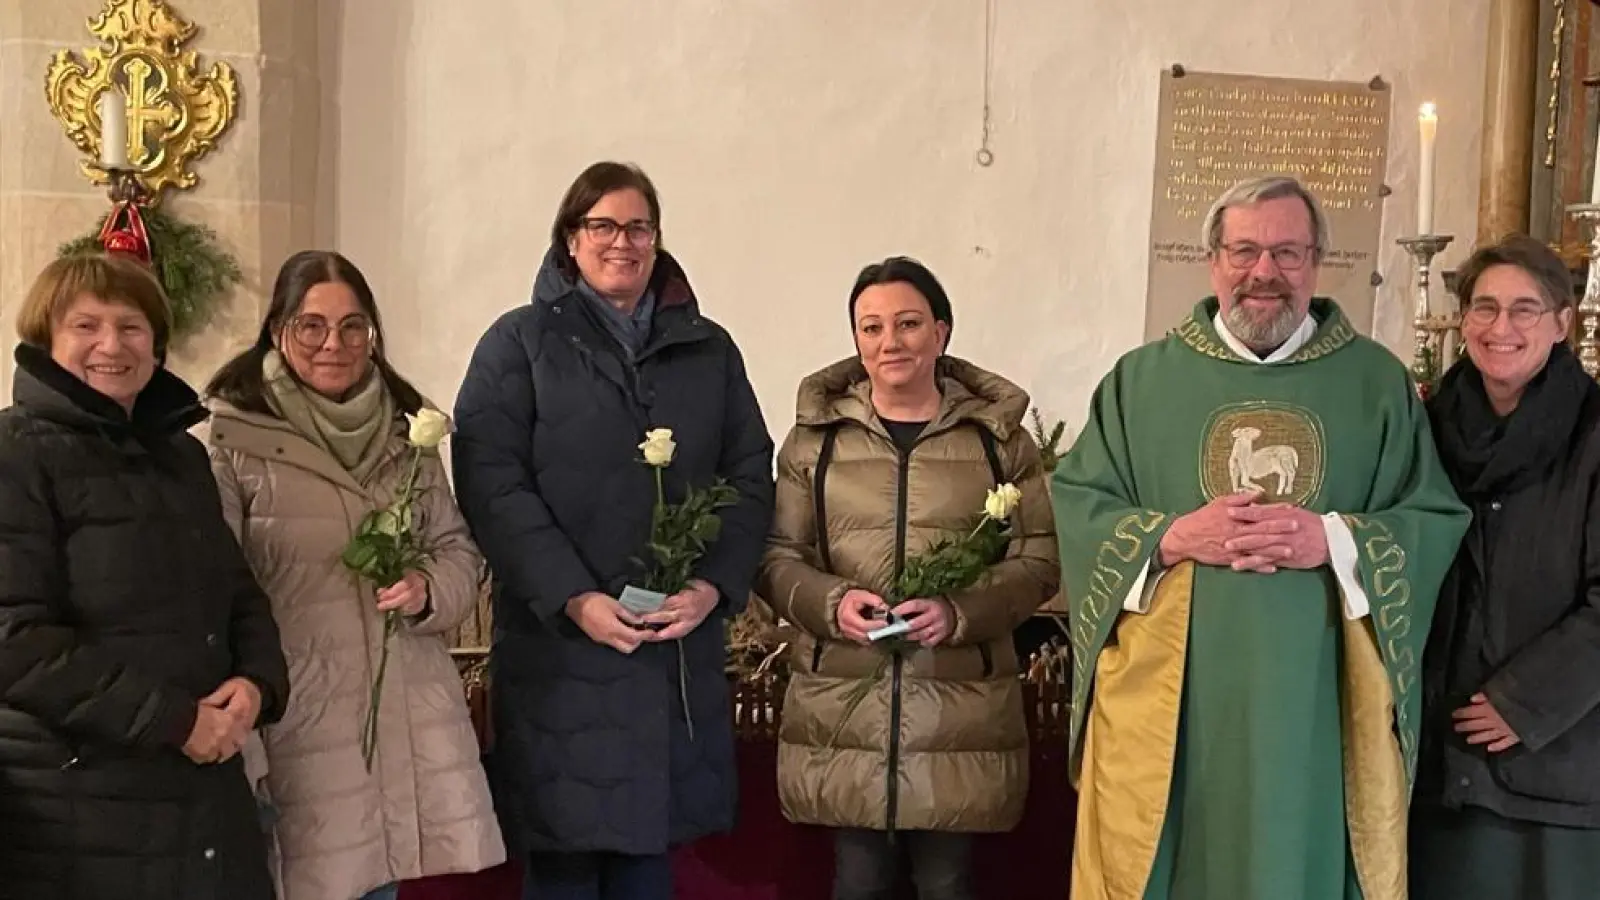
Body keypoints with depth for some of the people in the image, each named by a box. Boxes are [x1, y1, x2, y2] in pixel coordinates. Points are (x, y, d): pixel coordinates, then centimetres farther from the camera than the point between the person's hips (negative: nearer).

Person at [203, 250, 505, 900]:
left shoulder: (402, 430, 10)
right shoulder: (230, 436, -6)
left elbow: (459, 548, 14)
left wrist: (430, 592, -9)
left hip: (413, 717, 4)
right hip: (301, 722, -4)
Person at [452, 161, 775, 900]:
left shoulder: (709, 350, 13)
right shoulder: (518, 345, 3)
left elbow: (750, 480, 9)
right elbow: (492, 485, -7)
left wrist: (713, 586, -7)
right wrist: (574, 598, -16)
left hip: (681, 652, 3)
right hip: (561, 651, -3)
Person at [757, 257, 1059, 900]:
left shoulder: (1000, 435, 4)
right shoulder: (815, 434, 6)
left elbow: (1039, 560, 2)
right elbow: (775, 556, 7)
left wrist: (961, 610, -15)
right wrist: (831, 603, -13)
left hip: (961, 708, 0)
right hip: (841, 707, 1)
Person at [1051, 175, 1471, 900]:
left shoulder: (1378, 383, 7)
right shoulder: (1141, 378, 5)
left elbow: (1436, 519, 3)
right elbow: (1076, 506, 1)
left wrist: (1333, 542, -14)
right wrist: (1172, 538, -16)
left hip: (1320, 708, 1)